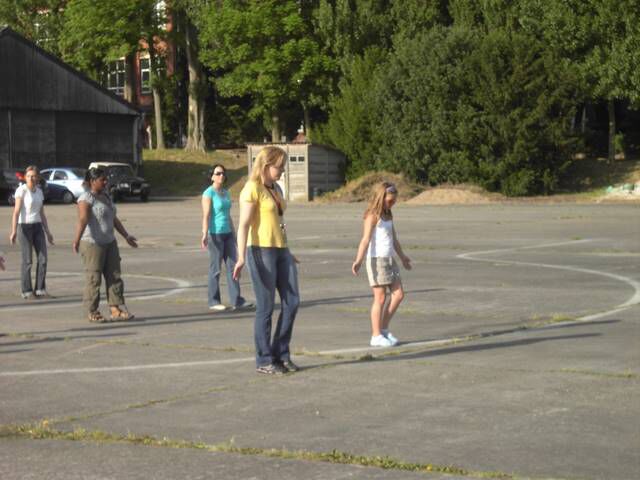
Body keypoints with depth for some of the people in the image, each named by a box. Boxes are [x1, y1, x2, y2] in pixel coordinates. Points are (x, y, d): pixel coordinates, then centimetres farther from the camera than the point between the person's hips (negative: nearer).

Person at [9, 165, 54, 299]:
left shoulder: (39, 191, 10)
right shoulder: (21, 190, -10)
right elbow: (16, 212, -16)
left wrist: (47, 232, 12)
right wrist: (14, 231, -25)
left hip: (37, 227, 6)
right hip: (24, 227, -6)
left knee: (43, 259, -2)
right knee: (27, 261, -3)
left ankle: (40, 290, 4)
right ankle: (27, 292, 6)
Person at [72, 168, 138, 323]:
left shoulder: (105, 196, 14)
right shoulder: (86, 199, -13)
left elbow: (114, 219, 22)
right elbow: (82, 219, -28)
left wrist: (126, 236, 23)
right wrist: (77, 239, -41)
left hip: (109, 242, 8)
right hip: (92, 244, -8)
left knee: (114, 276, 3)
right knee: (94, 278, -2)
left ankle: (116, 310, 4)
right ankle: (92, 312, 6)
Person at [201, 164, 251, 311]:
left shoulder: (226, 193, 14)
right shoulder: (208, 193, -9)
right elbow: (206, 216, -17)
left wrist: (233, 234, 20)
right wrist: (205, 235, -27)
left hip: (227, 234, 7)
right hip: (215, 234, -7)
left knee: (233, 266, 3)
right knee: (215, 269, -1)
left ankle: (236, 300, 4)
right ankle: (213, 302, 7)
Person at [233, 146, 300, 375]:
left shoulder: (276, 189, 16)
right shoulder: (252, 189, -9)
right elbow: (244, 224, -16)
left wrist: (287, 252, 25)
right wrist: (241, 257, -23)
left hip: (281, 250, 8)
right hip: (261, 251, -8)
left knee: (292, 302, 5)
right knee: (266, 307, -3)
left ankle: (280, 354, 16)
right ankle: (264, 360, 7)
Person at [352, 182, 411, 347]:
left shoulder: (388, 216, 15)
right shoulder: (372, 216, -11)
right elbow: (366, 239, -21)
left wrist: (402, 256, 35)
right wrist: (358, 260, -32)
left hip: (389, 259, 8)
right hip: (377, 260, -8)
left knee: (398, 294, 5)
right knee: (380, 298, -4)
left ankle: (384, 329, 16)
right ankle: (376, 336, 3)